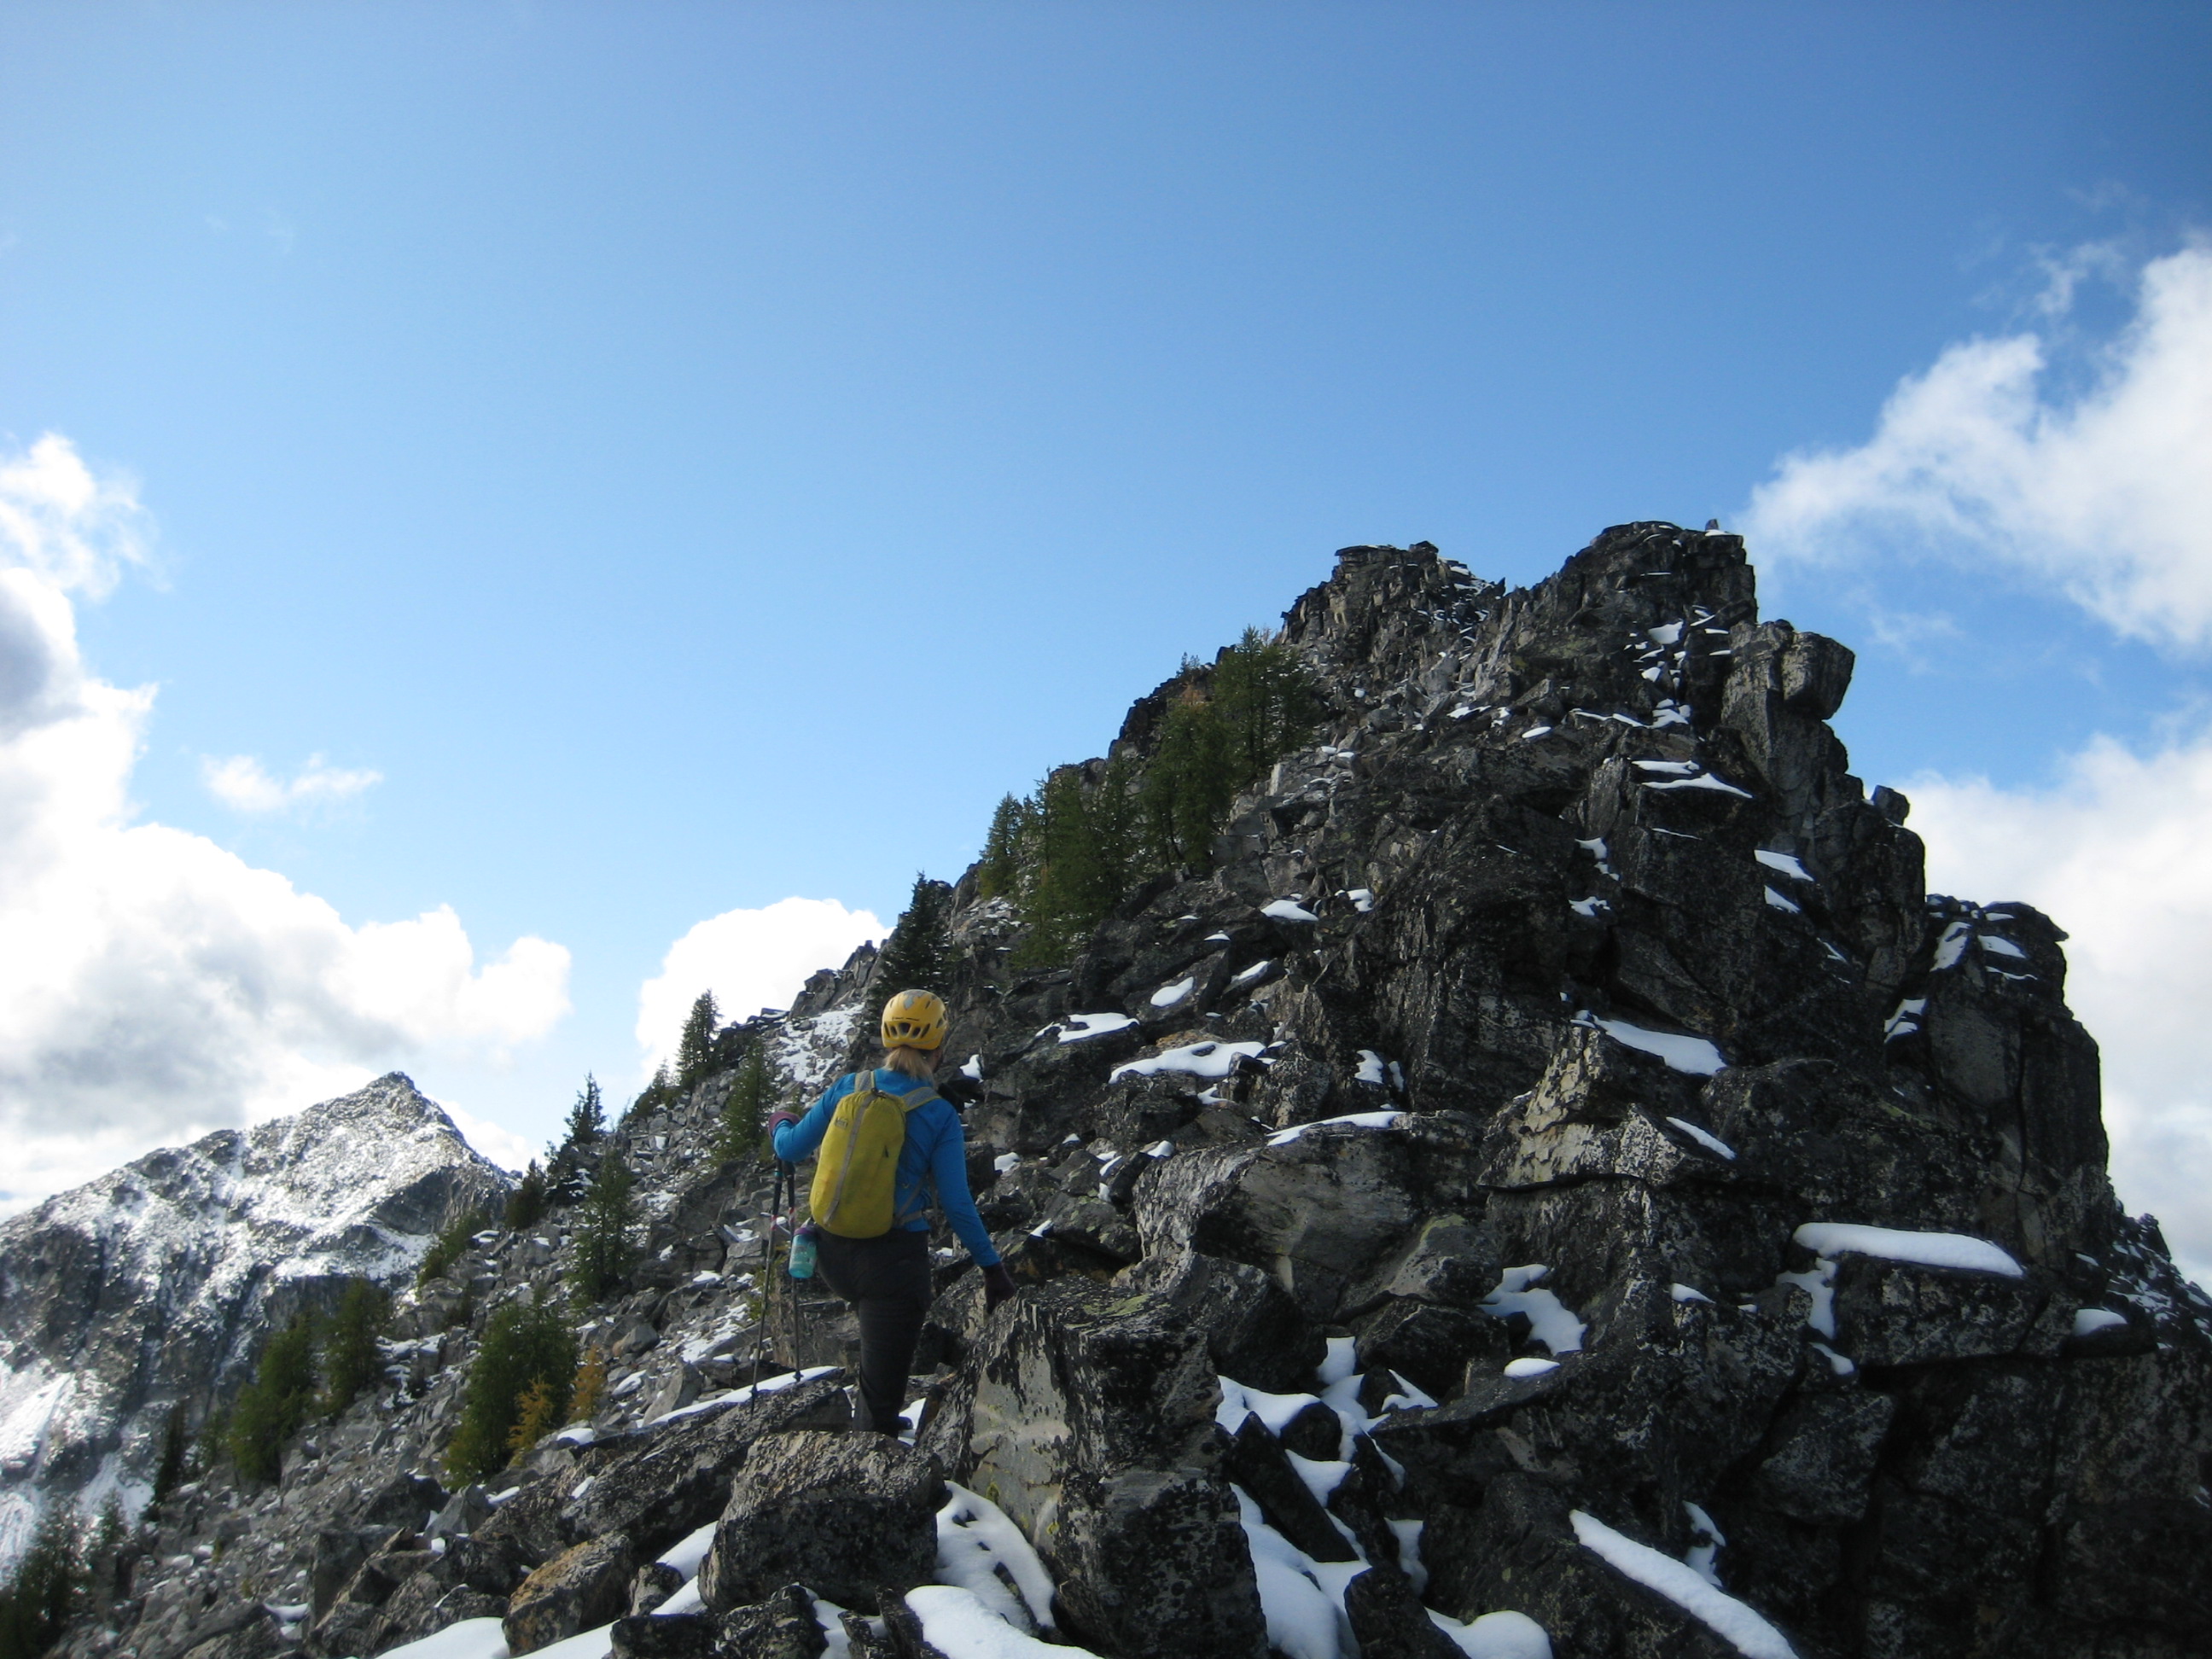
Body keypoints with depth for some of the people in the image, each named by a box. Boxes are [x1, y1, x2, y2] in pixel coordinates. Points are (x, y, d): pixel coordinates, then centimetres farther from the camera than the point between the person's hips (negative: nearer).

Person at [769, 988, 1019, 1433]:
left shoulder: (848, 1088, -2)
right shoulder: (940, 1115, -10)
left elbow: (792, 1150, 7)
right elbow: (956, 1205, -9)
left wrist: (781, 1124, 30)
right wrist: (992, 1266, 1)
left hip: (833, 1255, 4)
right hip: (893, 1259, -4)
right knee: (881, 1394, 8)